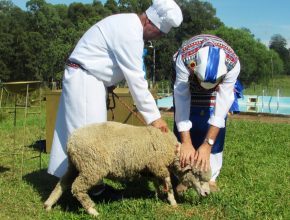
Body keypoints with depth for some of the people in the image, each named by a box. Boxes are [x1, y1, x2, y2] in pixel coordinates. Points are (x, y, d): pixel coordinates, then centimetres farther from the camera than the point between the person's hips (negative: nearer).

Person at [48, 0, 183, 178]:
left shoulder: (129, 24, 9)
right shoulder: (129, 33, -23)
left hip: (88, 80, 10)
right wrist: (154, 117, -18)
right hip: (84, 79, -10)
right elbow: (136, 80, -23)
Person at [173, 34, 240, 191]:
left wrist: (207, 144, -41)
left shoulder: (232, 63, -39)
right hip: (187, 80, 0)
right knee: (184, 124, -6)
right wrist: (186, 143, -43)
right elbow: (182, 101, -41)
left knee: (216, 128, -8)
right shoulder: (184, 58, -43)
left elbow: (223, 103, -38)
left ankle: (210, 177, 2)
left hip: (219, 80, 1)